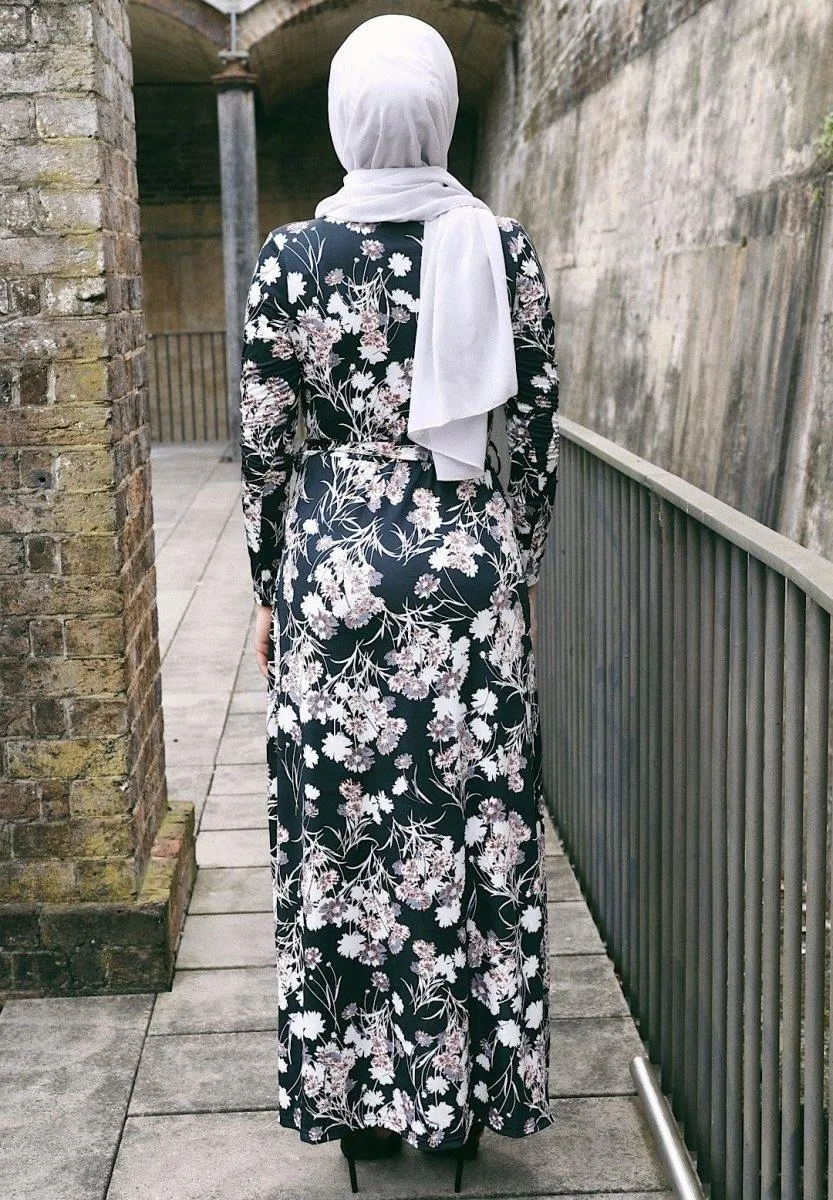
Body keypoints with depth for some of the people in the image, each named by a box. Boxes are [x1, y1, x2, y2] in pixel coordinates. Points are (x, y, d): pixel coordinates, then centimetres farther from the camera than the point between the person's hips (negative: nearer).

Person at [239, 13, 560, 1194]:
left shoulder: (291, 256, -6)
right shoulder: (506, 248, -3)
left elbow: (266, 445, -3)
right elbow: (534, 434, 1)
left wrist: (269, 590, 9)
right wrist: (522, 574, 13)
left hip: (337, 561, -1)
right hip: (470, 560, 1)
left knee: (343, 829, 10)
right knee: (474, 823, 11)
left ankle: (363, 1094, 23)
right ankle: (467, 1090, 23)